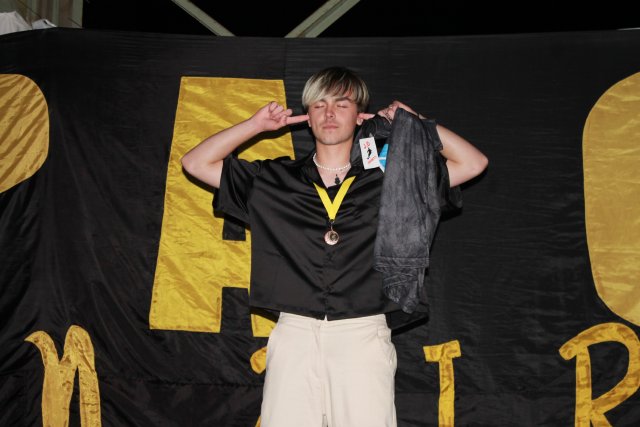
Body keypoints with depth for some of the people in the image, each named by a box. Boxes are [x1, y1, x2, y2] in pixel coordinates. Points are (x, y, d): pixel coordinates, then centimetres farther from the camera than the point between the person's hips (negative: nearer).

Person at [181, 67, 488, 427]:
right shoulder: (275, 179, 14)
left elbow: (473, 163, 12)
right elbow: (196, 163, 16)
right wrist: (257, 124, 10)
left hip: (363, 333, -1)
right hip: (295, 332, 1)